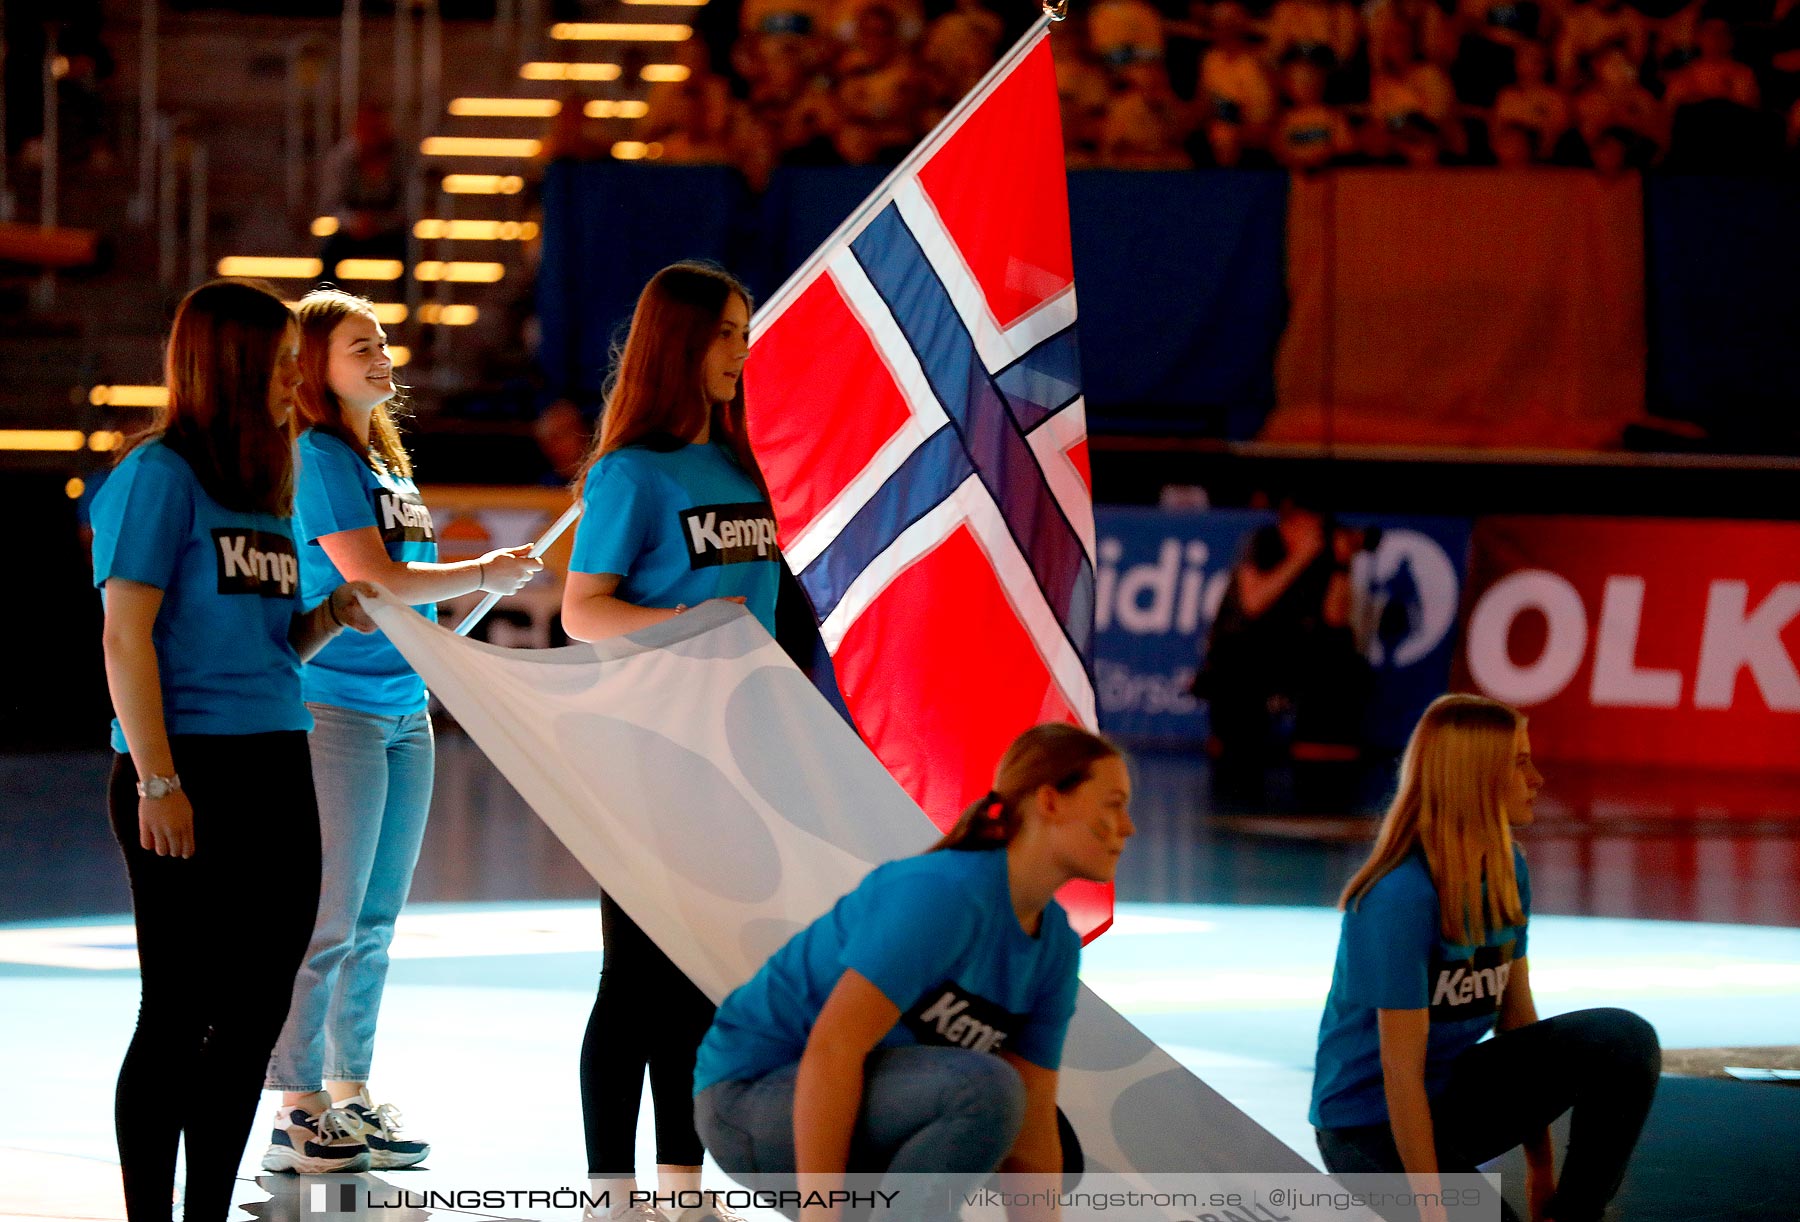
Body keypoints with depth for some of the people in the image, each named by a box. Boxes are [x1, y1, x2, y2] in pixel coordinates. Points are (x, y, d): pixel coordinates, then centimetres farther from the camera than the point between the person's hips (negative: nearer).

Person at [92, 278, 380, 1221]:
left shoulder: (269, 487, 16)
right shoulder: (160, 475, -7)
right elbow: (125, 637, -12)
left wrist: (330, 619, 3)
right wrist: (155, 781, -18)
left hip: (276, 770, 8)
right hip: (192, 772, -8)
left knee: (256, 1010, 9)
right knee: (180, 1013, -4)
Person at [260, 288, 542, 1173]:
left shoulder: (384, 460, 16)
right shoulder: (317, 459, -10)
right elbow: (372, 580, -16)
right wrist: (484, 575, -5)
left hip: (402, 708, 9)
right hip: (336, 708, -9)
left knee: (374, 924, 10)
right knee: (328, 923, -7)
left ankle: (349, 1099, 16)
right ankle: (297, 1113, -4)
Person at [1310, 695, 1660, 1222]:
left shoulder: (1506, 869, 0)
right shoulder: (1399, 896, -25)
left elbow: (1516, 1013, 8)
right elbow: (1400, 1070, -24)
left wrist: (1541, 1165, 10)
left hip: (1454, 1094, 7)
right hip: (1373, 1127, -7)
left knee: (1625, 1040, -13)